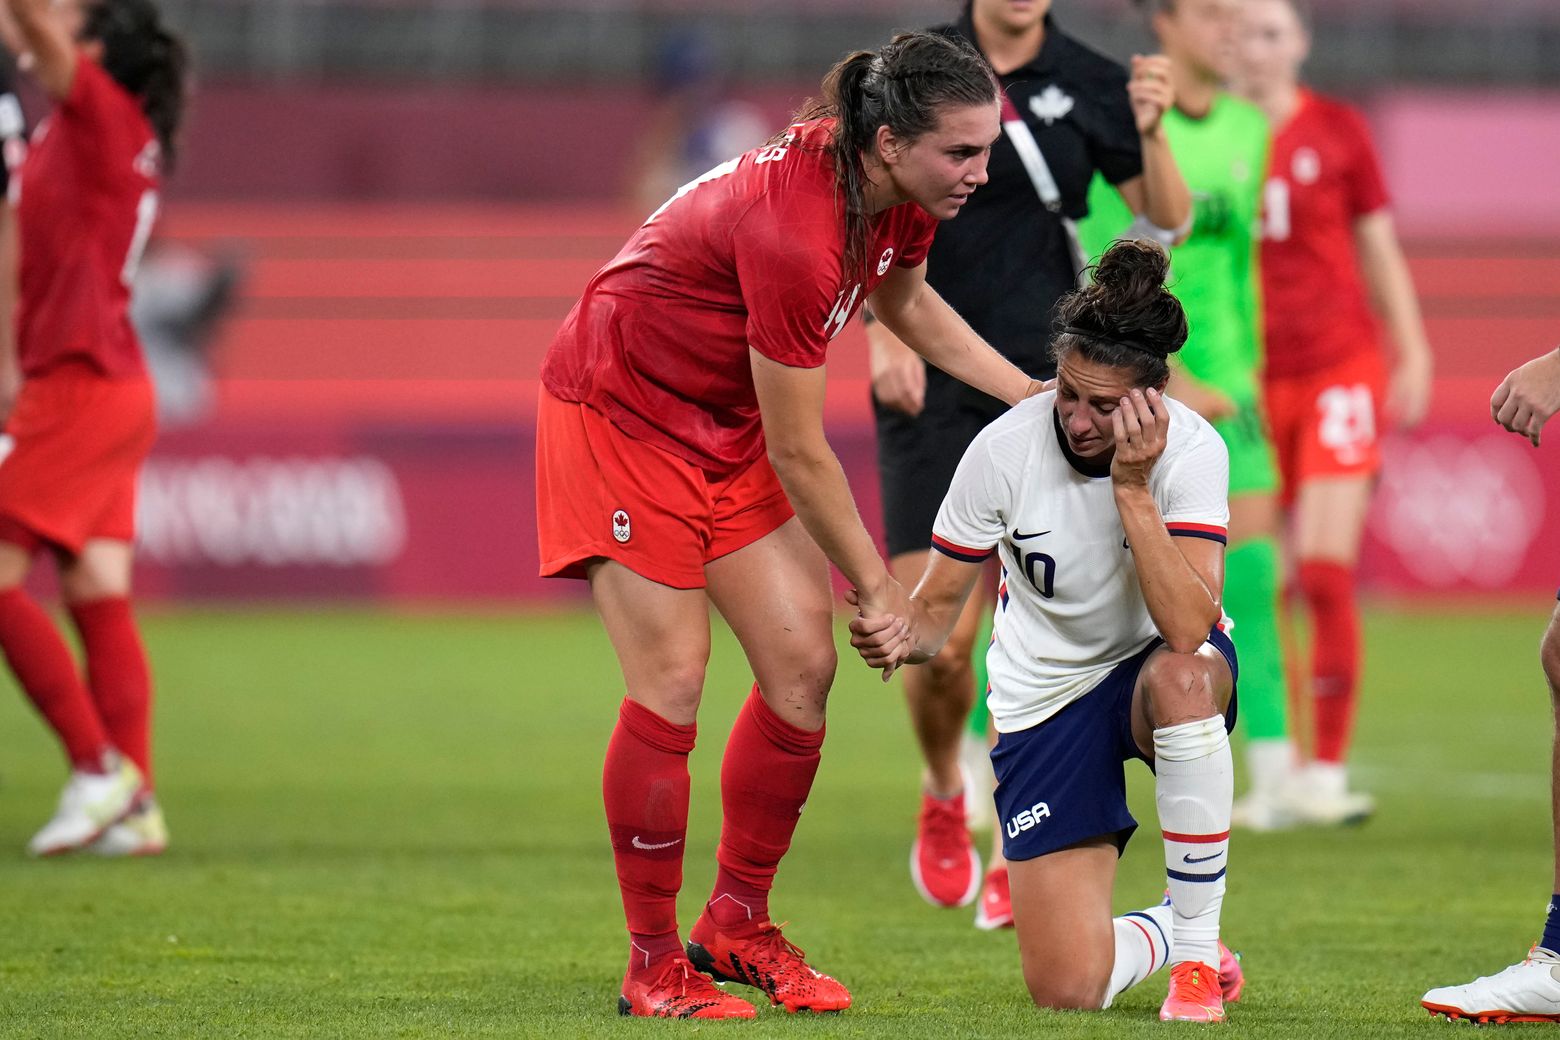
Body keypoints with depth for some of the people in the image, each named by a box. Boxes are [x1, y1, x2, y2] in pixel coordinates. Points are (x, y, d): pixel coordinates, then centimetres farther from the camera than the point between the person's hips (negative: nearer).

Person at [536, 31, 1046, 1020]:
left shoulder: (900, 198, -11)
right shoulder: (795, 231, -36)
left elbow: (905, 300, 16)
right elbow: (800, 456, -25)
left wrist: (1031, 394, 7)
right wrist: (878, 587, -14)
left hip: (728, 420, 8)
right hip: (622, 409, -8)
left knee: (804, 666, 1)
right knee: (672, 686, -10)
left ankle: (738, 927, 15)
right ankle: (654, 964, 1)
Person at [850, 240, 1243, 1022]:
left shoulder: (1190, 450, -20)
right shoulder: (1004, 450, -18)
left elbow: (1187, 628, -32)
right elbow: (938, 603, -9)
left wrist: (1132, 489, -36)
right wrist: (903, 636, -31)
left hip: (1156, 670, -1)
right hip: (1045, 702, 1)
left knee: (1182, 678, -42)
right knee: (1067, 990, -13)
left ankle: (1197, 949, -22)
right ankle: (1161, 932, 27)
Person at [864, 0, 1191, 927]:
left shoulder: (1090, 84, 2)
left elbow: (1167, 221, 1)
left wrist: (1152, 131, -17)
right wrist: (883, 332, -6)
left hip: (1045, 381, 0)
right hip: (931, 388, 0)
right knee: (937, 635, -8)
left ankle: (1014, 858, 6)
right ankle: (944, 797, 23)